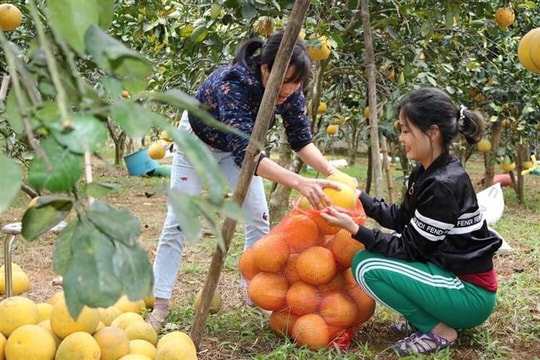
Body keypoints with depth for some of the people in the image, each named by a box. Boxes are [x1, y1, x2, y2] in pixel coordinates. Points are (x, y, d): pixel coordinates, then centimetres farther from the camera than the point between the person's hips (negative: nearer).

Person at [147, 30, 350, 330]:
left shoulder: (290, 91, -24)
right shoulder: (233, 83, -42)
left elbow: (301, 138, -16)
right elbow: (245, 153, -50)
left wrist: (331, 172, -33)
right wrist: (299, 183, -60)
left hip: (241, 143, 5)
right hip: (197, 140, -5)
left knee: (258, 217, -1)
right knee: (179, 220, -7)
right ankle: (160, 304, 0)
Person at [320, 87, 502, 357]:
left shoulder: (444, 184, -25)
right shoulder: (426, 172, 3)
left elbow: (410, 249, -20)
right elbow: (402, 219, 11)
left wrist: (354, 229, -23)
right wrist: (359, 197, 4)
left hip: (471, 295, -9)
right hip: (452, 273, 9)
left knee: (367, 266, -18)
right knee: (369, 254, 12)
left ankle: (438, 331, -4)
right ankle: (422, 319, 13)